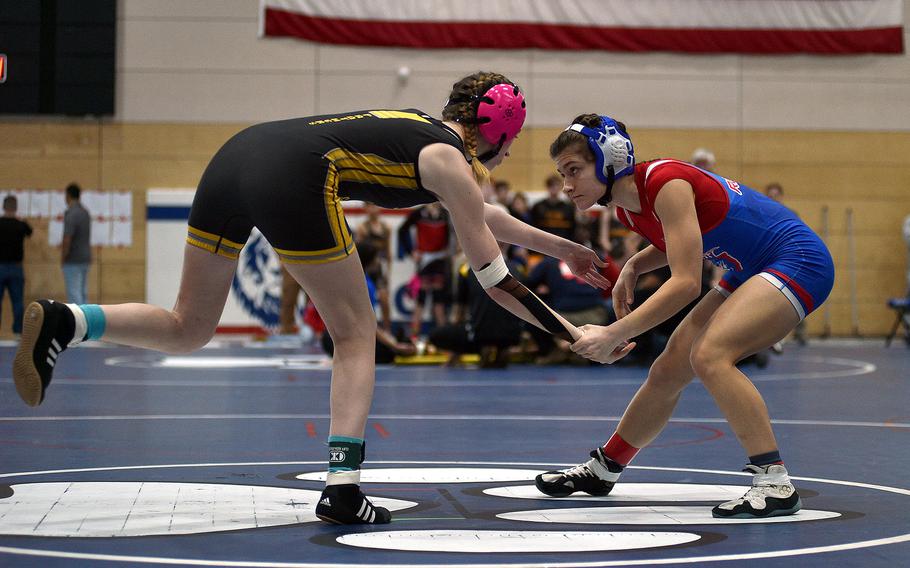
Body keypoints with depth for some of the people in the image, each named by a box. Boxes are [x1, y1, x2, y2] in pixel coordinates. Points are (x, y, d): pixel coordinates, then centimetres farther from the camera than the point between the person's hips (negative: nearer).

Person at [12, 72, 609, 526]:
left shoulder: (419, 129, 30)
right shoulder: (448, 159, 8)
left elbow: (481, 213, 47)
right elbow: (495, 280, 9)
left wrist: (559, 247, 55)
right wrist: (570, 332, 16)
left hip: (237, 154, 8)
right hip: (293, 178, -8)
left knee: (186, 331, 14)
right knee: (357, 335, 8)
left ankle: (63, 322, -9)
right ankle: (342, 488, -1)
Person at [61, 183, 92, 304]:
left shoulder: (70, 214, -17)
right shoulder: (85, 213, 10)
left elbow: (67, 239, -22)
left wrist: (63, 258, -10)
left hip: (73, 261, -8)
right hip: (86, 259, 8)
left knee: (74, 294, -7)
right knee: (83, 293, 11)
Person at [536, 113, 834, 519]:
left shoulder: (665, 184, -26)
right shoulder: (627, 207, 1)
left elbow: (686, 283, -32)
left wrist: (614, 334, -32)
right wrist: (634, 266, 3)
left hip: (800, 263, -9)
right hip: (750, 273, 10)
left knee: (709, 355, -28)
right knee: (667, 371, 11)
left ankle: (775, 483, -26)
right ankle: (603, 469, 30)